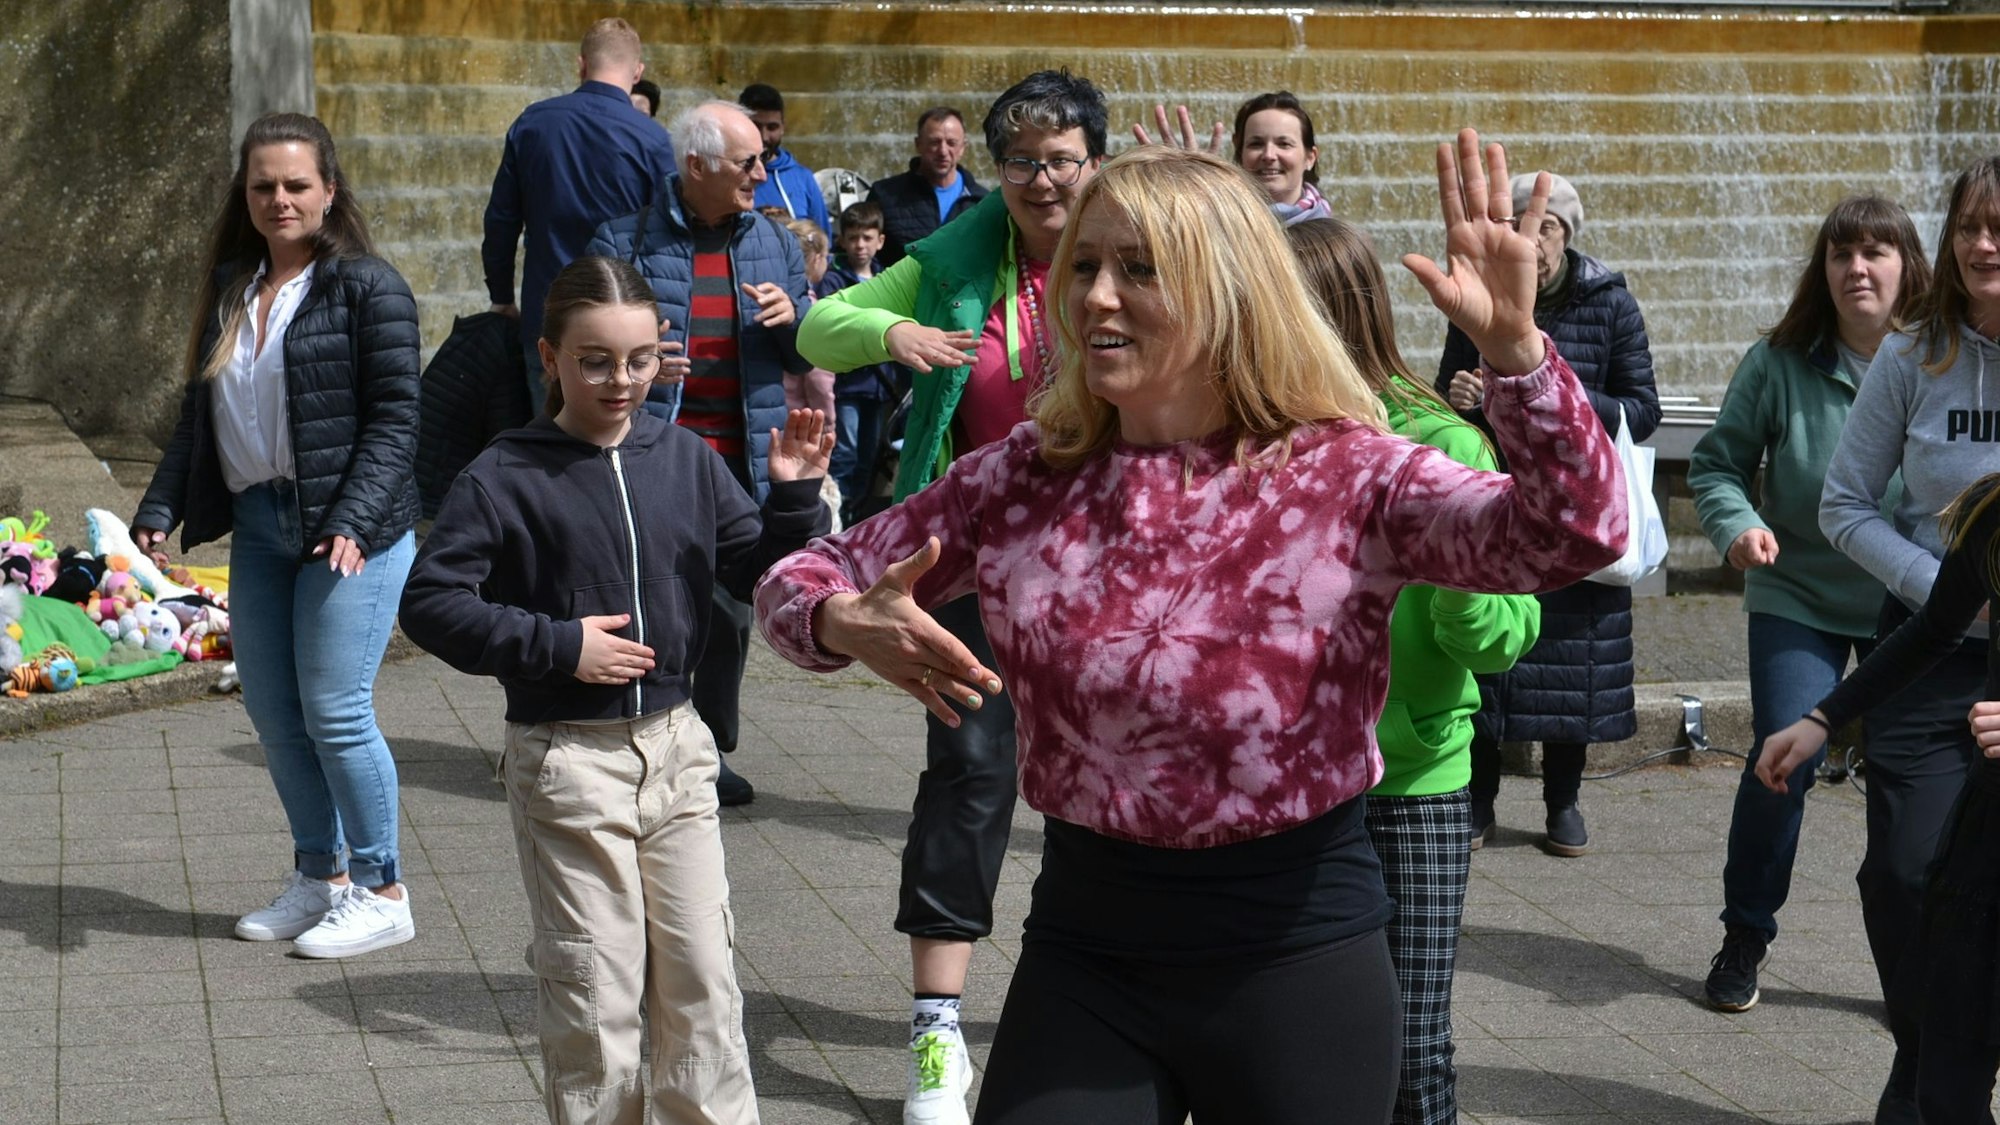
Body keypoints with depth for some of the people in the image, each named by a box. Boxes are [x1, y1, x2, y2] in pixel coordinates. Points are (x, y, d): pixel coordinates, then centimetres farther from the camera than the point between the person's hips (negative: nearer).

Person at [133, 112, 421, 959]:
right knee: (271, 713, 11)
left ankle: (382, 893, 8)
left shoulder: (366, 286, -8)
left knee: (334, 712, -6)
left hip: (350, 535, -7)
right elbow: (200, 410, 17)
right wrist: (160, 507, 7)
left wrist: (353, 521, -21)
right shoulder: (231, 290, 12)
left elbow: (394, 416, -12)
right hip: (258, 526, 7)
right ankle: (319, 878, 26)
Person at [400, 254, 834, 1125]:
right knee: (594, 989, 4)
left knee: (702, 975, 8)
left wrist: (795, 495, -9)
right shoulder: (506, 479, -8)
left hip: (675, 746, 4)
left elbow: (760, 574, 8)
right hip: (567, 759, -4)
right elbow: (430, 602, -10)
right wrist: (557, 645, -15)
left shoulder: (685, 459, 5)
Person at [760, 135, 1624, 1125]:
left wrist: (1513, 345, -39)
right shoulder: (1025, 479, 0)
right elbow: (804, 580, 7)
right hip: (1083, 949, 3)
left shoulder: (1343, 478, -10)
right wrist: (847, 624, -17)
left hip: (1297, 961, -2)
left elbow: (1572, 532, -24)